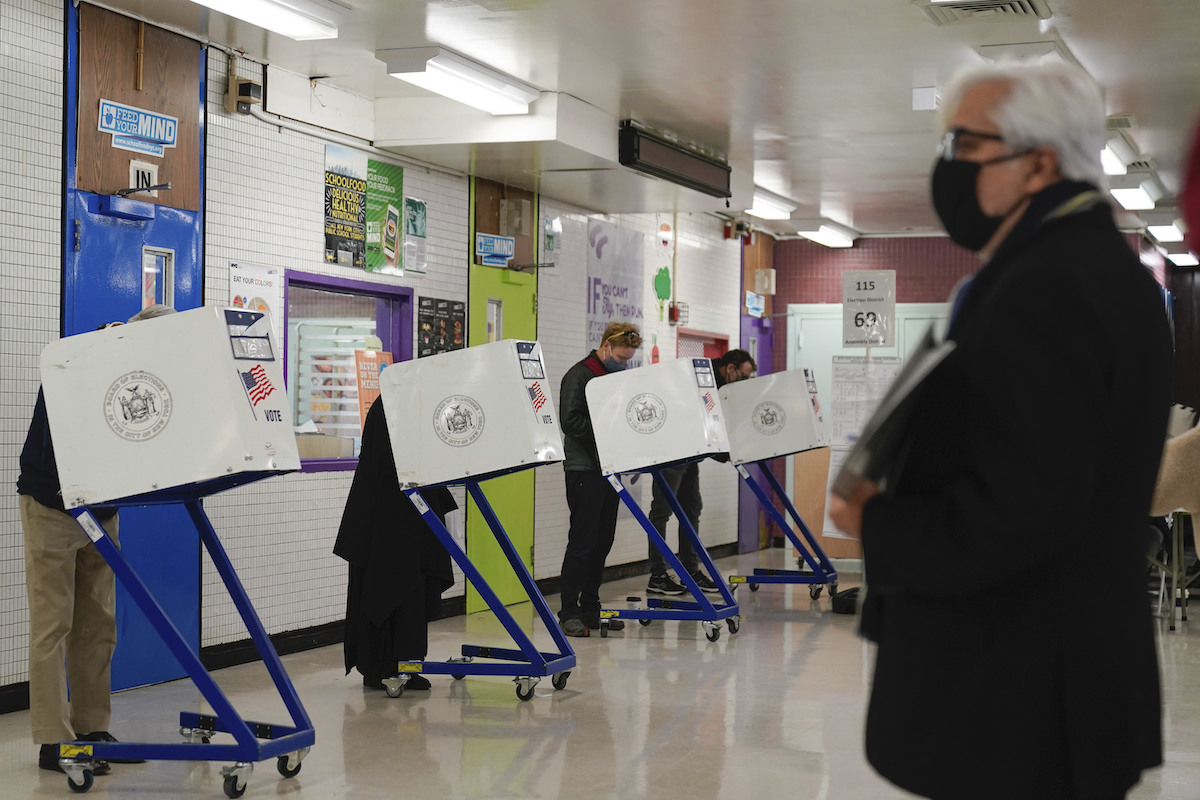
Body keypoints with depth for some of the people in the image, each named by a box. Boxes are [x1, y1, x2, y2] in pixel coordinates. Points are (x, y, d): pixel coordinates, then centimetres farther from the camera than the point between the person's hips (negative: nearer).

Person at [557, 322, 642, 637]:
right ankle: (569, 611, -2)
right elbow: (570, 421, -17)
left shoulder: (618, 378, 17)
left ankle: (590, 607, 16)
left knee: (603, 540, 9)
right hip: (584, 469, -8)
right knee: (582, 540, -7)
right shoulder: (578, 375, -7)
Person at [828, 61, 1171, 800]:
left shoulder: (1043, 289, -21)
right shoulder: (1101, 263, 10)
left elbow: (1016, 515, -27)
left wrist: (876, 525, -12)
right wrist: (899, 492, 6)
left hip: (1015, 698, -10)